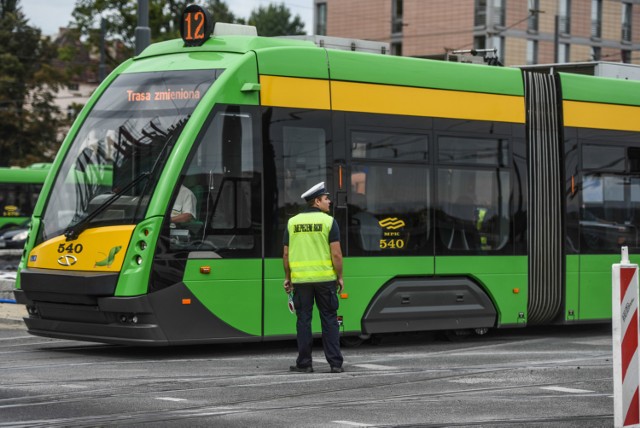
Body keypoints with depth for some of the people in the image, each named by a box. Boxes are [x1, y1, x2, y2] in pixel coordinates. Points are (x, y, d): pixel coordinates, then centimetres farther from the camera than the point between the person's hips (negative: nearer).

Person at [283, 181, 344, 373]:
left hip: (300, 278, 2)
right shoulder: (328, 221, -5)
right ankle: (335, 363, 3)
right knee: (329, 319, 4)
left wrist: (287, 277, 14)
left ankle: (304, 363, 6)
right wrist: (340, 277, 1)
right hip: (325, 277, -2)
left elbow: (286, 254, 5)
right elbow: (336, 254, -8)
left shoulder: (293, 222, 5)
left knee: (304, 320, 6)